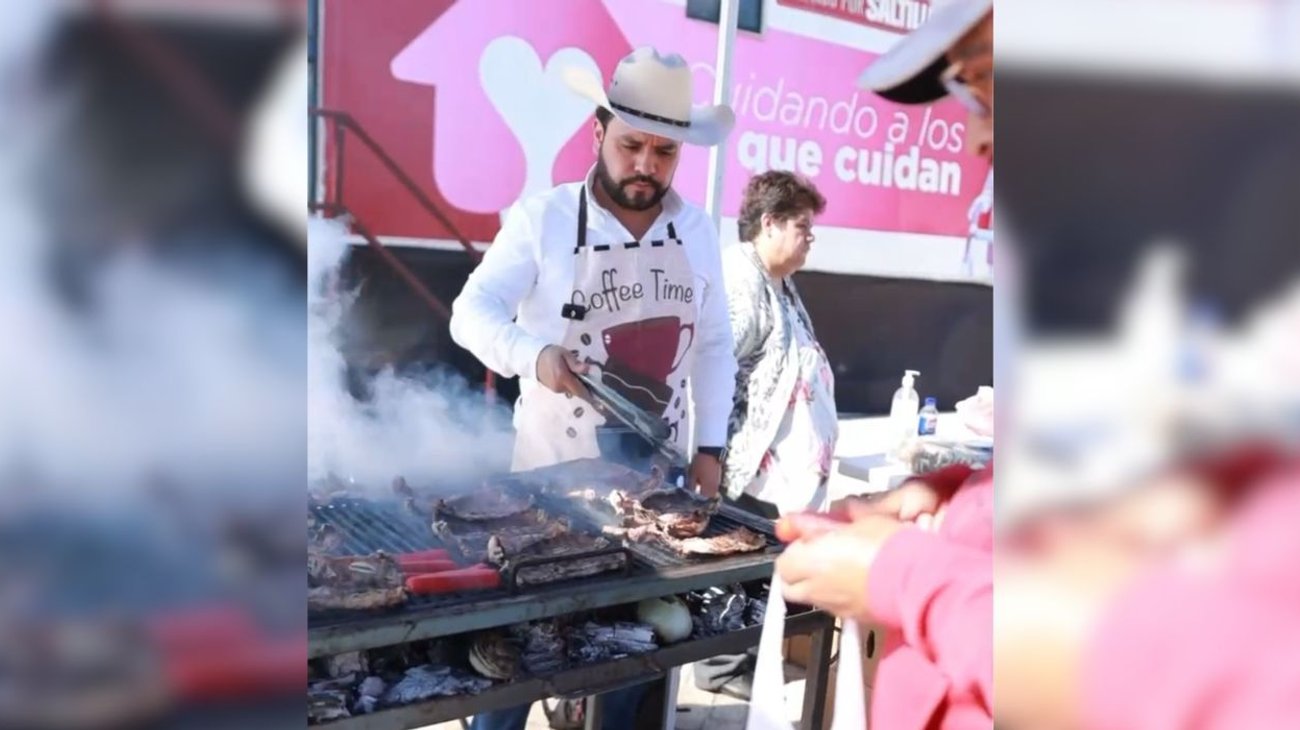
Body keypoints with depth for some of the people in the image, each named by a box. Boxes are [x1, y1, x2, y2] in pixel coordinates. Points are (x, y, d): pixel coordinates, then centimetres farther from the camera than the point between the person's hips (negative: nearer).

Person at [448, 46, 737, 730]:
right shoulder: (544, 218, -10)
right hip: (555, 469, -3)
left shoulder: (698, 230, 2)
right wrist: (533, 353, -32)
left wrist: (709, 449, 4)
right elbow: (472, 310, -12)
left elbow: (713, 345, 8)